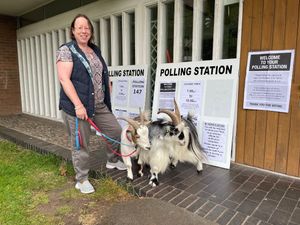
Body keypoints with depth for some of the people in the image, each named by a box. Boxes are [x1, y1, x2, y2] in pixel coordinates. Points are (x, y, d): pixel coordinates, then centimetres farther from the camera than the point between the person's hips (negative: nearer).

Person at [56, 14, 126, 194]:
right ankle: (82, 180, 23)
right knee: (81, 145, 4)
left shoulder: (95, 50, 15)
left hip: (100, 105, 7)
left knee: (116, 130, 11)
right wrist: (78, 105, -23)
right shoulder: (66, 50, -6)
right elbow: (64, 79, -16)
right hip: (78, 107, -7)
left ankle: (113, 160, 37)